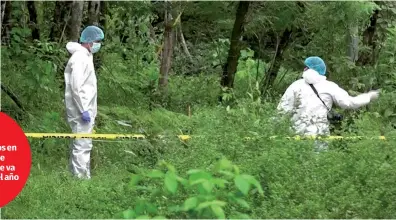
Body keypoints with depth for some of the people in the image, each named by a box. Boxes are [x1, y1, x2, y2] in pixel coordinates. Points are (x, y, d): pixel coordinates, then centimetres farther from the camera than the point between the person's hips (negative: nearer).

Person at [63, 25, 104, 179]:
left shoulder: (86, 56, 14)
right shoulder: (79, 58, -17)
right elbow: (75, 87, -22)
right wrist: (83, 110, -22)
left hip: (86, 109, 10)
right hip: (81, 110, -10)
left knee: (80, 143, 14)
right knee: (83, 145, -8)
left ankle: (77, 175, 21)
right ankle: (82, 178, -7)